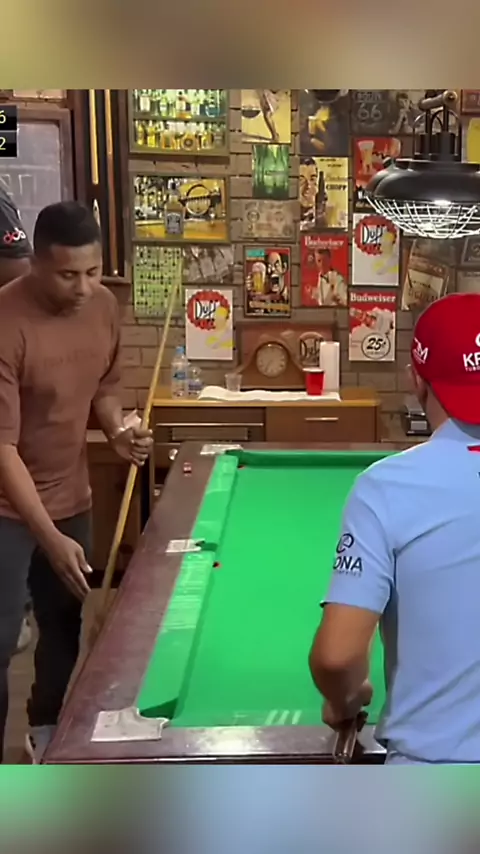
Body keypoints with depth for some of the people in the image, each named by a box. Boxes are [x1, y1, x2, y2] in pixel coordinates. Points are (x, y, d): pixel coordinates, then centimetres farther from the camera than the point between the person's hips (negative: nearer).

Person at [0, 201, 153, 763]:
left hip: (70, 497, 7)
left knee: (65, 622, 18)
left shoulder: (104, 306, -5)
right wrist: (51, 537, -32)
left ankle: (47, 732, 40)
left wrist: (118, 432, -10)